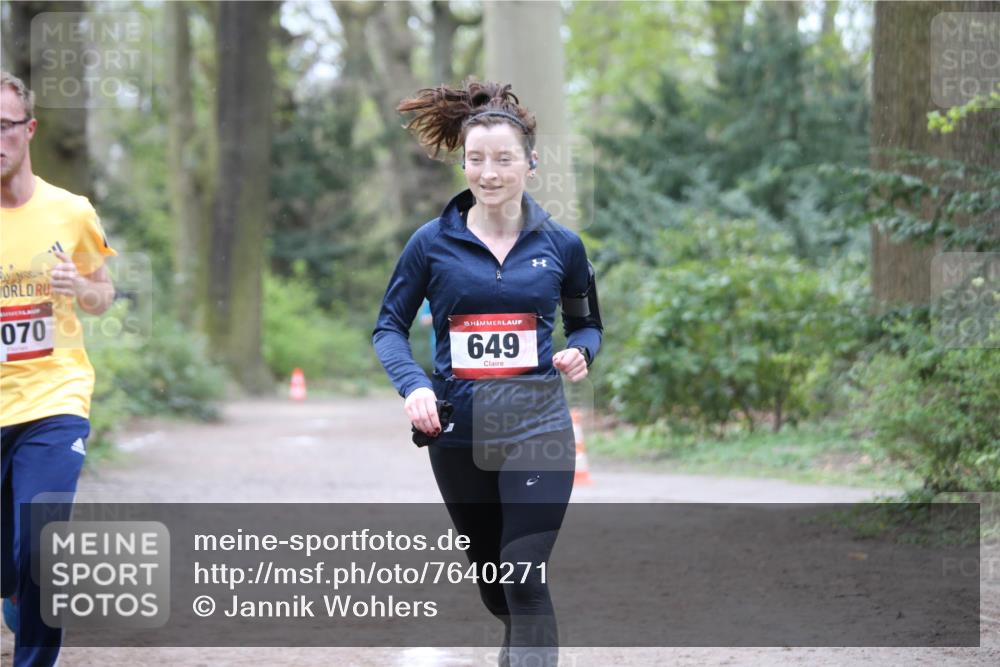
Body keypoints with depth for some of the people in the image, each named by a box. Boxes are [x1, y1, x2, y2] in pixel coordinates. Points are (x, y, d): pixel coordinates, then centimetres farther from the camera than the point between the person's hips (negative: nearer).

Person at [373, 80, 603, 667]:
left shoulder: (561, 244, 0)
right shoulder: (432, 242, -3)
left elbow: (587, 324, 13)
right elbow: (390, 326, 4)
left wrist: (581, 353, -10)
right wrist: (413, 384, -15)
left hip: (537, 430, -2)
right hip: (458, 435, 2)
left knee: (525, 580, -14)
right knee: (491, 579, 16)